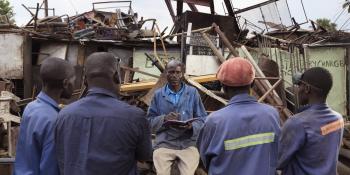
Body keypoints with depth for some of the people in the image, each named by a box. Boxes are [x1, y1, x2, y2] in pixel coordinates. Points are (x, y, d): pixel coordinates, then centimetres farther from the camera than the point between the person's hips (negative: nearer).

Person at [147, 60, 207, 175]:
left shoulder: (193, 92, 6)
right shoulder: (158, 94, 7)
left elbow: (202, 119, 5)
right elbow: (150, 121, 4)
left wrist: (192, 126, -15)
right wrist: (164, 119, -15)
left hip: (188, 144, 0)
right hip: (164, 143, 0)